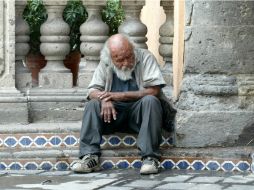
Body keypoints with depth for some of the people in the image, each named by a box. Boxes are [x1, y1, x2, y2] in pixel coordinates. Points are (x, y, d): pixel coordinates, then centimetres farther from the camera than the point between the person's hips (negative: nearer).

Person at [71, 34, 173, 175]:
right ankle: (90, 156, -28)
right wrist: (105, 99, -23)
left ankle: (150, 157, -36)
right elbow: (92, 91, 2)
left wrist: (121, 96, -21)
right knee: (93, 104, -21)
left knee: (150, 100, -32)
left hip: (138, 112, -3)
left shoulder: (145, 57, -7)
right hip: (114, 112, 3)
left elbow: (155, 91, -15)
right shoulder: (105, 64, 4)